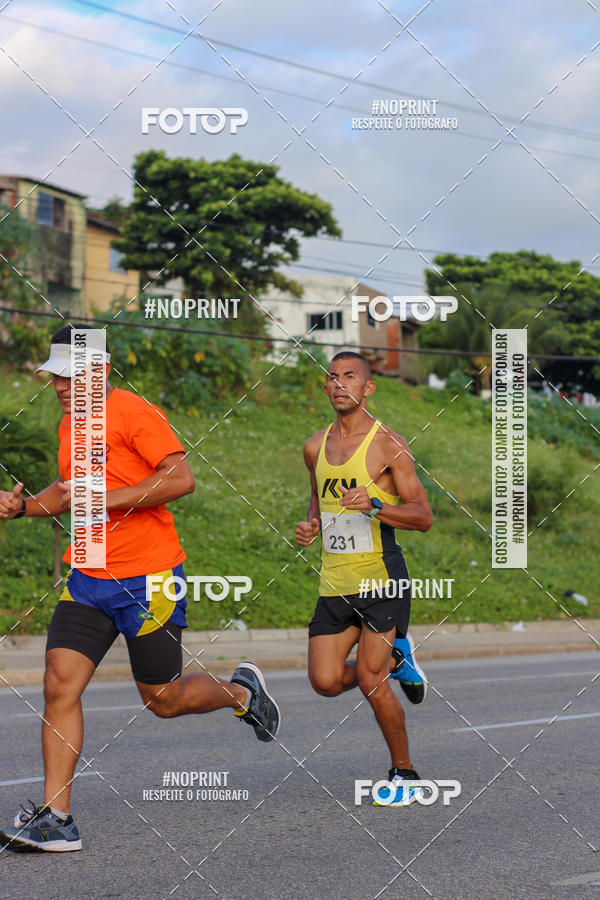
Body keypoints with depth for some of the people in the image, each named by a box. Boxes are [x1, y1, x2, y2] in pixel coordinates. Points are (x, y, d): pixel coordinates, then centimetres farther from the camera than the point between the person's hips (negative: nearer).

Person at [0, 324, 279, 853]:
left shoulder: (133, 413, -12)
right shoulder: (69, 425, 13)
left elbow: (182, 477, -22)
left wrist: (106, 499, -23)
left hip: (147, 580, -7)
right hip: (87, 578, 7)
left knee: (163, 700, 4)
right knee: (60, 682, -9)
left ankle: (242, 692, 35)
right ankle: (55, 819, -7)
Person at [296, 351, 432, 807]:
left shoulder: (388, 444, -7)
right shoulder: (316, 447, 10)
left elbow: (423, 516, -8)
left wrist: (373, 505, -24)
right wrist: (311, 525, 6)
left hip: (381, 578, -6)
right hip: (334, 582, 6)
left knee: (369, 680, -8)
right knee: (327, 681, -3)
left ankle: (405, 777, 11)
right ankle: (396, 658, 28)